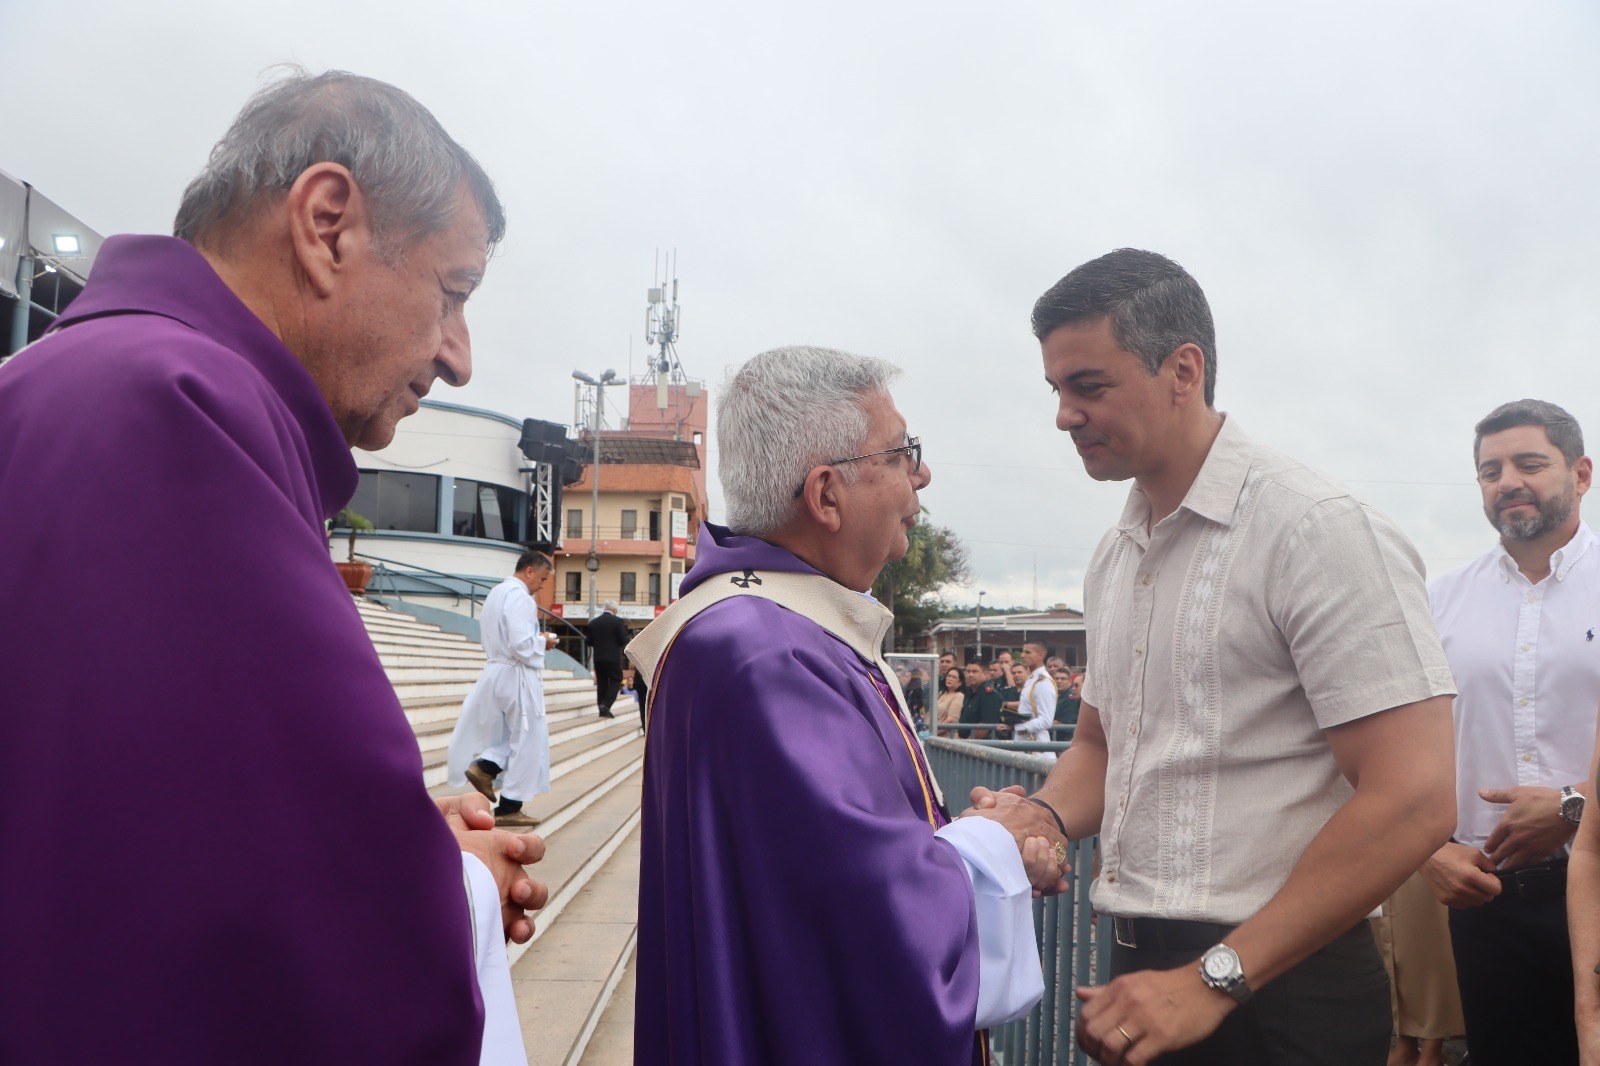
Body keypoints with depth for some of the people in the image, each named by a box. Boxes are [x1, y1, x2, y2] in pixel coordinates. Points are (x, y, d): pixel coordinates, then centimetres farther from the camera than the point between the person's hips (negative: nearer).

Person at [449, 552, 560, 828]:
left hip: (496, 672, 9)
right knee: (527, 739, 2)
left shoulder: (496, 593, 14)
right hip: (517, 676, -9)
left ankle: (485, 767, 7)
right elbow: (522, 645, -26)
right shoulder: (520, 597, -18)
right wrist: (543, 641, -7)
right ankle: (509, 808, 8)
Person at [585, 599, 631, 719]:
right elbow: (623, 641, -10)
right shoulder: (618, 621, -7)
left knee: (601, 682, 9)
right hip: (613, 657, -4)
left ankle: (602, 710, 9)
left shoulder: (593, 623, 5)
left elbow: (590, 642, 8)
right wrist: (629, 638, 11)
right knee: (616, 680, 5)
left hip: (598, 658, 4)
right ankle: (606, 704, -12)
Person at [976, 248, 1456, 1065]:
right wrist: (1044, 817, -4)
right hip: (1142, 968, 7)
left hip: (1276, 995, -7)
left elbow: (1411, 801, -21)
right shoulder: (1113, 558, 8)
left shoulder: (1315, 528, -15)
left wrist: (1215, 980, -20)